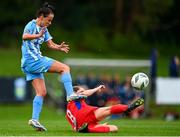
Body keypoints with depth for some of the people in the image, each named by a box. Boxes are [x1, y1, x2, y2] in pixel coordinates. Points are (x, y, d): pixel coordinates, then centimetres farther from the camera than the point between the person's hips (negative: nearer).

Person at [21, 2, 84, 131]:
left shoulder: (44, 29, 17)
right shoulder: (31, 25, -10)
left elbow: (50, 44, 14)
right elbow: (25, 36, -31)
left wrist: (59, 47, -8)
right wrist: (38, 35, -49)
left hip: (30, 64, 9)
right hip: (32, 61, -9)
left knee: (42, 92, 7)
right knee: (65, 68, -11)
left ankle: (34, 119, 3)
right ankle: (70, 94, -19)